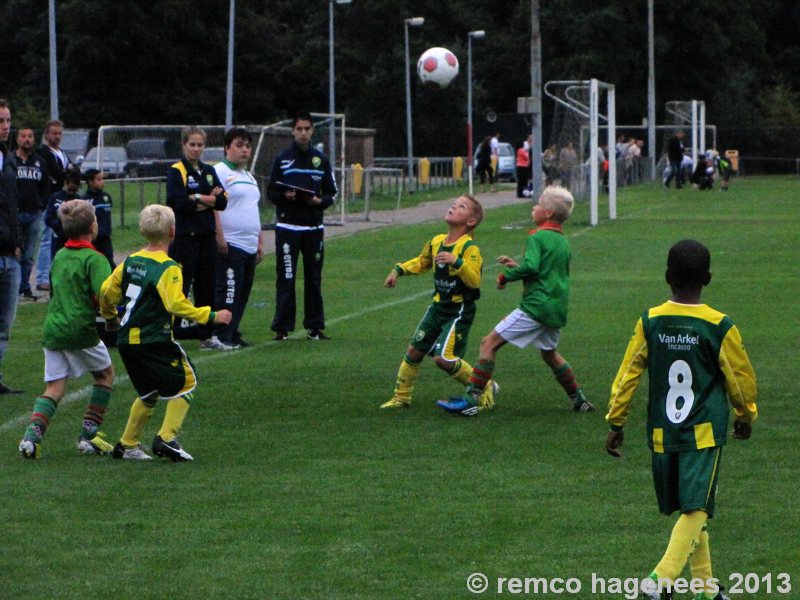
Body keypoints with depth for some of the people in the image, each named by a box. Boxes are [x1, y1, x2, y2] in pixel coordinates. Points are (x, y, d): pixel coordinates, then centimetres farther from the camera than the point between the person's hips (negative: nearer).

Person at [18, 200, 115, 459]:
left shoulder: (59, 256, 14)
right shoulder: (94, 259, -10)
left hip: (52, 328, 6)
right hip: (82, 330, -6)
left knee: (54, 387, 7)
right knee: (105, 374, 17)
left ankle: (33, 432, -15)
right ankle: (90, 433, 12)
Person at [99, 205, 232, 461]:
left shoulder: (130, 261, 8)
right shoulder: (167, 268, -14)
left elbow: (107, 291, 10)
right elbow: (176, 304, -25)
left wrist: (110, 317, 29)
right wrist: (211, 316, -18)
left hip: (127, 340, 8)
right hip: (154, 341, -8)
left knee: (148, 392, 21)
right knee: (185, 382, 6)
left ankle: (127, 444, 21)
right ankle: (166, 437, -5)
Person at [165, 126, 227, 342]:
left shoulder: (209, 171, 14)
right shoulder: (176, 171, -5)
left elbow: (222, 201, 3)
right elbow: (178, 202, -18)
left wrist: (197, 199, -12)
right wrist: (209, 198, -8)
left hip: (207, 236, 7)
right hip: (184, 237, -6)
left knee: (207, 287, 12)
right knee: (180, 286, -9)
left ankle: (206, 334, 21)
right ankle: (171, 333, -7)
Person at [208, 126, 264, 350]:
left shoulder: (249, 177, 22)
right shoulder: (220, 172, -7)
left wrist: (260, 242, 24)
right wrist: (219, 237, -21)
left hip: (249, 247, 9)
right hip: (230, 245, -9)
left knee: (242, 293, 9)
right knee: (228, 292, -11)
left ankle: (232, 335, 14)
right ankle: (220, 337, -9)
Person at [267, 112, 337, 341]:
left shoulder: (321, 159, 10)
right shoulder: (282, 159, 4)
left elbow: (332, 192, 11)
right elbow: (271, 192, 5)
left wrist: (320, 200, -10)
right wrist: (285, 196, -17)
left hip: (314, 228, 2)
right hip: (288, 228, -2)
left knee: (314, 279, 5)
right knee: (285, 279, -4)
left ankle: (314, 326, 11)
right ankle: (282, 328, -2)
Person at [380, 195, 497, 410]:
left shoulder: (469, 248, -18)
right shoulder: (436, 242, 5)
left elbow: (474, 280, -29)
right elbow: (421, 263, 25)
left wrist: (456, 262, -40)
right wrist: (399, 270, 13)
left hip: (460, 311, -7)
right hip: (438, 307, 7)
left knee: (443, 358, -16)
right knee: (414, 351, 9)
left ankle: (485, 389, 1)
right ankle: (401, 397, 26)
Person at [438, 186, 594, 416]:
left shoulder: (537, 238, -9)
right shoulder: (563, 241, 17)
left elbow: (531, 267, -24)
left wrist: (506, 275, -9)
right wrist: (516, 265, 17)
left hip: (536, 306, -8)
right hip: (558, 308, 8)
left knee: (489, 344, -6)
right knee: (550, 354, 30)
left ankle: (471, 399, -12)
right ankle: (579, 399, 31)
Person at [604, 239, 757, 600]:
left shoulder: (649, 322, -3)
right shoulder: (719, 327, -8)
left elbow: (628, 374, 1)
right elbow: (740, 377, 3)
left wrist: (616, 423, 11)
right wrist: (745, 416, 21)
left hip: (662, 433, 3)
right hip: (705, 431, -3)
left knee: (689, 509, 16)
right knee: (696, 509, -6)